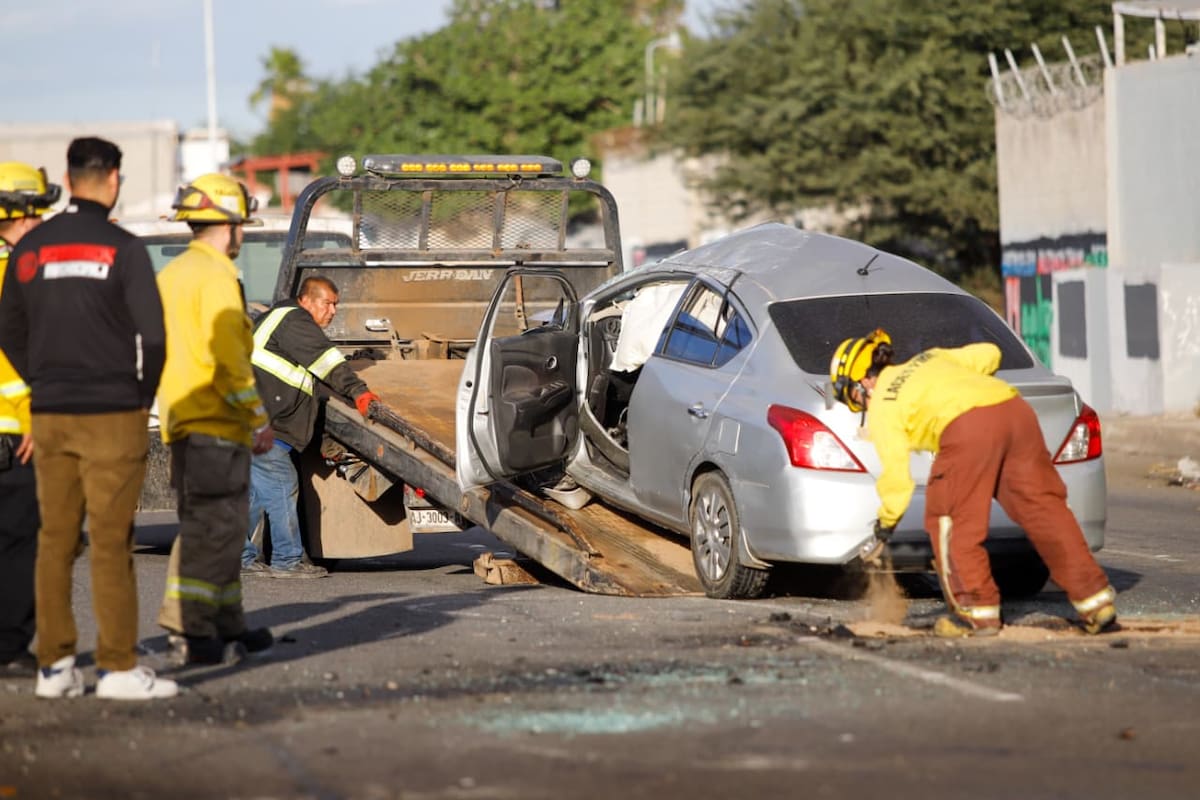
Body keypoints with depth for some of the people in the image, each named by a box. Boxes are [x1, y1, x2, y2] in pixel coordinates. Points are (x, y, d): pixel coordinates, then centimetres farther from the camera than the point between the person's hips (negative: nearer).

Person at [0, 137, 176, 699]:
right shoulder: (122, 248, -8)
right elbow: (152, 334, -8)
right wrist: (144, 397, 6)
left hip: (50, 416, 5)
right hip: (113, 415, -4)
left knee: (54, 541, 8)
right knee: (111, 542, -3)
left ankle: (53, 665, 9)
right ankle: (118, 668, -3)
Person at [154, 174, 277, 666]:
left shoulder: (171, 274, 17)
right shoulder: (215, 276, -13)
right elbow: (227, 359, -19)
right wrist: (259, 419, -13)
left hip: (183, 422, 10)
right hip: (215, 424, -10)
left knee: (212, 529, 16)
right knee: (212, 531, -9)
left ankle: (227, 626, 22)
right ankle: (188, 632, -11)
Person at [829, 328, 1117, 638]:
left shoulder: (881, 408, 16)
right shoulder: (929, 360, 33)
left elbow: (897, 476, 13)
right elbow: (989, 354, 30)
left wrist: (887, 520, 27)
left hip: (967, 426, -6)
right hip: (1015, 409, 6)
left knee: (952, 522, 9)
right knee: (1043, 508, 9)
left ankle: (977, 612, 8)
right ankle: (1097, 603, 9)